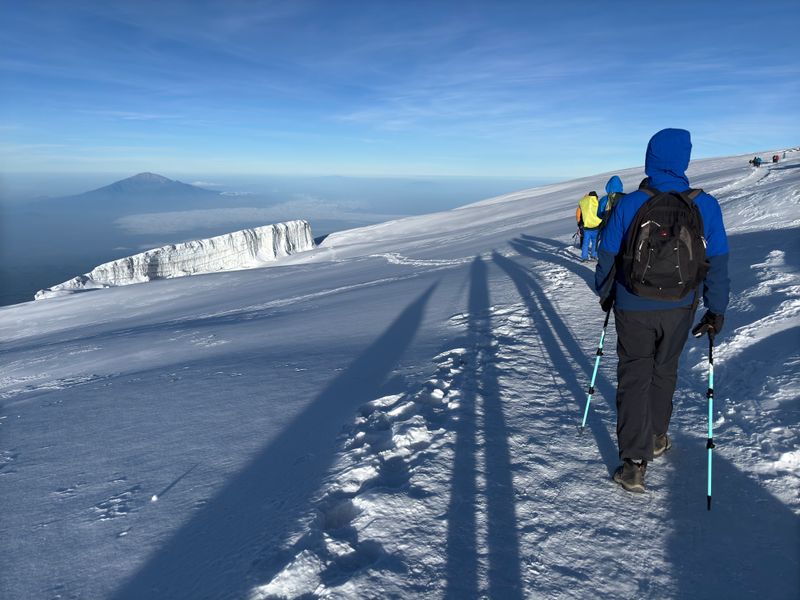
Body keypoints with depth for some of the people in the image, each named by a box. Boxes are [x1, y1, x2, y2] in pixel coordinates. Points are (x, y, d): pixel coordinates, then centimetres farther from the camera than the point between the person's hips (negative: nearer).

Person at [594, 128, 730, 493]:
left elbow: (608, 258, -4)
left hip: (633, 309, -2)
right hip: (679, 309, 2)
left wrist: (605, 293, 12)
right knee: (664, 371, 22)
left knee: (633, 378, 6)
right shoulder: (705, 206, -8)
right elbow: (717, 264, -4)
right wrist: (716, 310, 5)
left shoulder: (628, 205, -13)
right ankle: (656, 438, 39)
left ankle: (634, 463, 2)